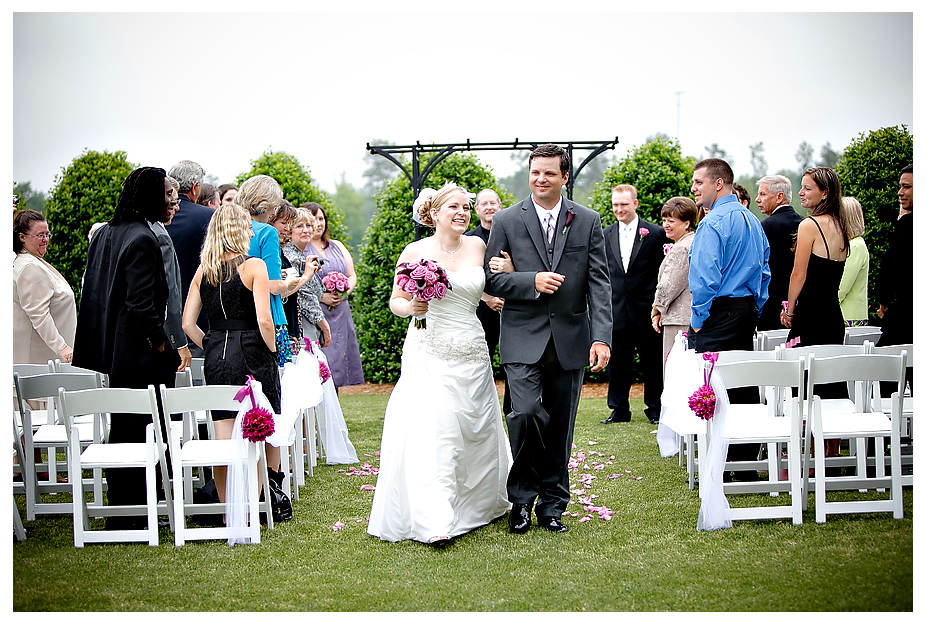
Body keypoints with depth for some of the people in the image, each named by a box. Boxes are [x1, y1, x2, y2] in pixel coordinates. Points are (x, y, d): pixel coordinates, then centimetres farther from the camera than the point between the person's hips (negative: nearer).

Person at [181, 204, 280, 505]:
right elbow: (264, 320, -16)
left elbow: (187, 323, 5)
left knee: (224, 440, 7)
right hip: (251, 355, -4)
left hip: (216, 359, 5)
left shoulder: (203, 270, 7)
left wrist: (212, 347, 13)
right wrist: (272, 350, -1)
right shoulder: (253, 265, -8)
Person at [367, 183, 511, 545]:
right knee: (429, 431, -15)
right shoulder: (415, 252, -1)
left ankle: (481, 503, 33)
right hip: (428, 354, -3)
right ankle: (435, 521, -18)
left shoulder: (477, 247, 7)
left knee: (477, 430, 11)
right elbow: (395, 301, 6)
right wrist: (411, 307, -15)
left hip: (471, 354, 4)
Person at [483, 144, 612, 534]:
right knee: (526, 414, -17)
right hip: (523, 339, -2)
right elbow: (491, 279, 2)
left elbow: (599, 283, 0)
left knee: (560, 426, 8)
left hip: (570, 340, 2)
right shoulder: (506, 221, 3)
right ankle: (521, 499, 2)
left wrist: (601, 337, -10)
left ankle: (552, 504, 21)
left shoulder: (588, 222, 5)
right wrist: (532, 281, -16)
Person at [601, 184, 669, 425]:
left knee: (652, 362, 4)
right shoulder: (605, 235, 10)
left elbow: (663, 272, -1)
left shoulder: (655, 233, -1)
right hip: (616, 310, 3)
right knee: (617, 362, 8)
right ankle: (619, 409, 17)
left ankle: (655, 409, 15)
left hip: (646, 311, -3)